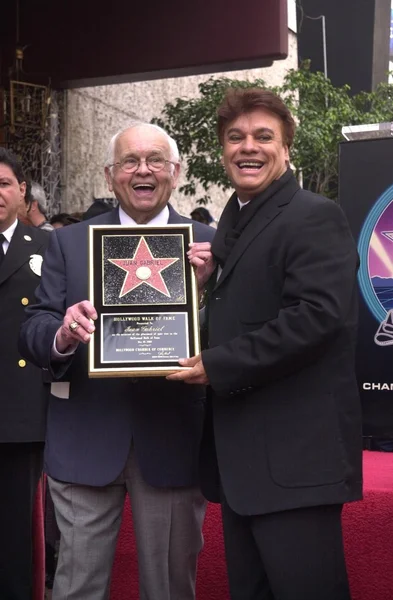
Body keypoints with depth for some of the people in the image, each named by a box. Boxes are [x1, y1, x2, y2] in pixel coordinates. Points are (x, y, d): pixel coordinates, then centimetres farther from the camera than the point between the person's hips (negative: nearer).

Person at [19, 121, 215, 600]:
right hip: (85, 440, 1)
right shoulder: (68, 242, 6)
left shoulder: (208, 245, 2)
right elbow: (32, 332, 0)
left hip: (171, 444, 0)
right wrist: (62, 336, -22)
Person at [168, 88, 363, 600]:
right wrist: (207, 279, 3)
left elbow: (318, 314, -23)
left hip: (294, 453, -9)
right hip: (242, 454, 9)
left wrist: (217, 366, -18)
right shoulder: (232, 223, 18)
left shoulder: (315, 218, -9)